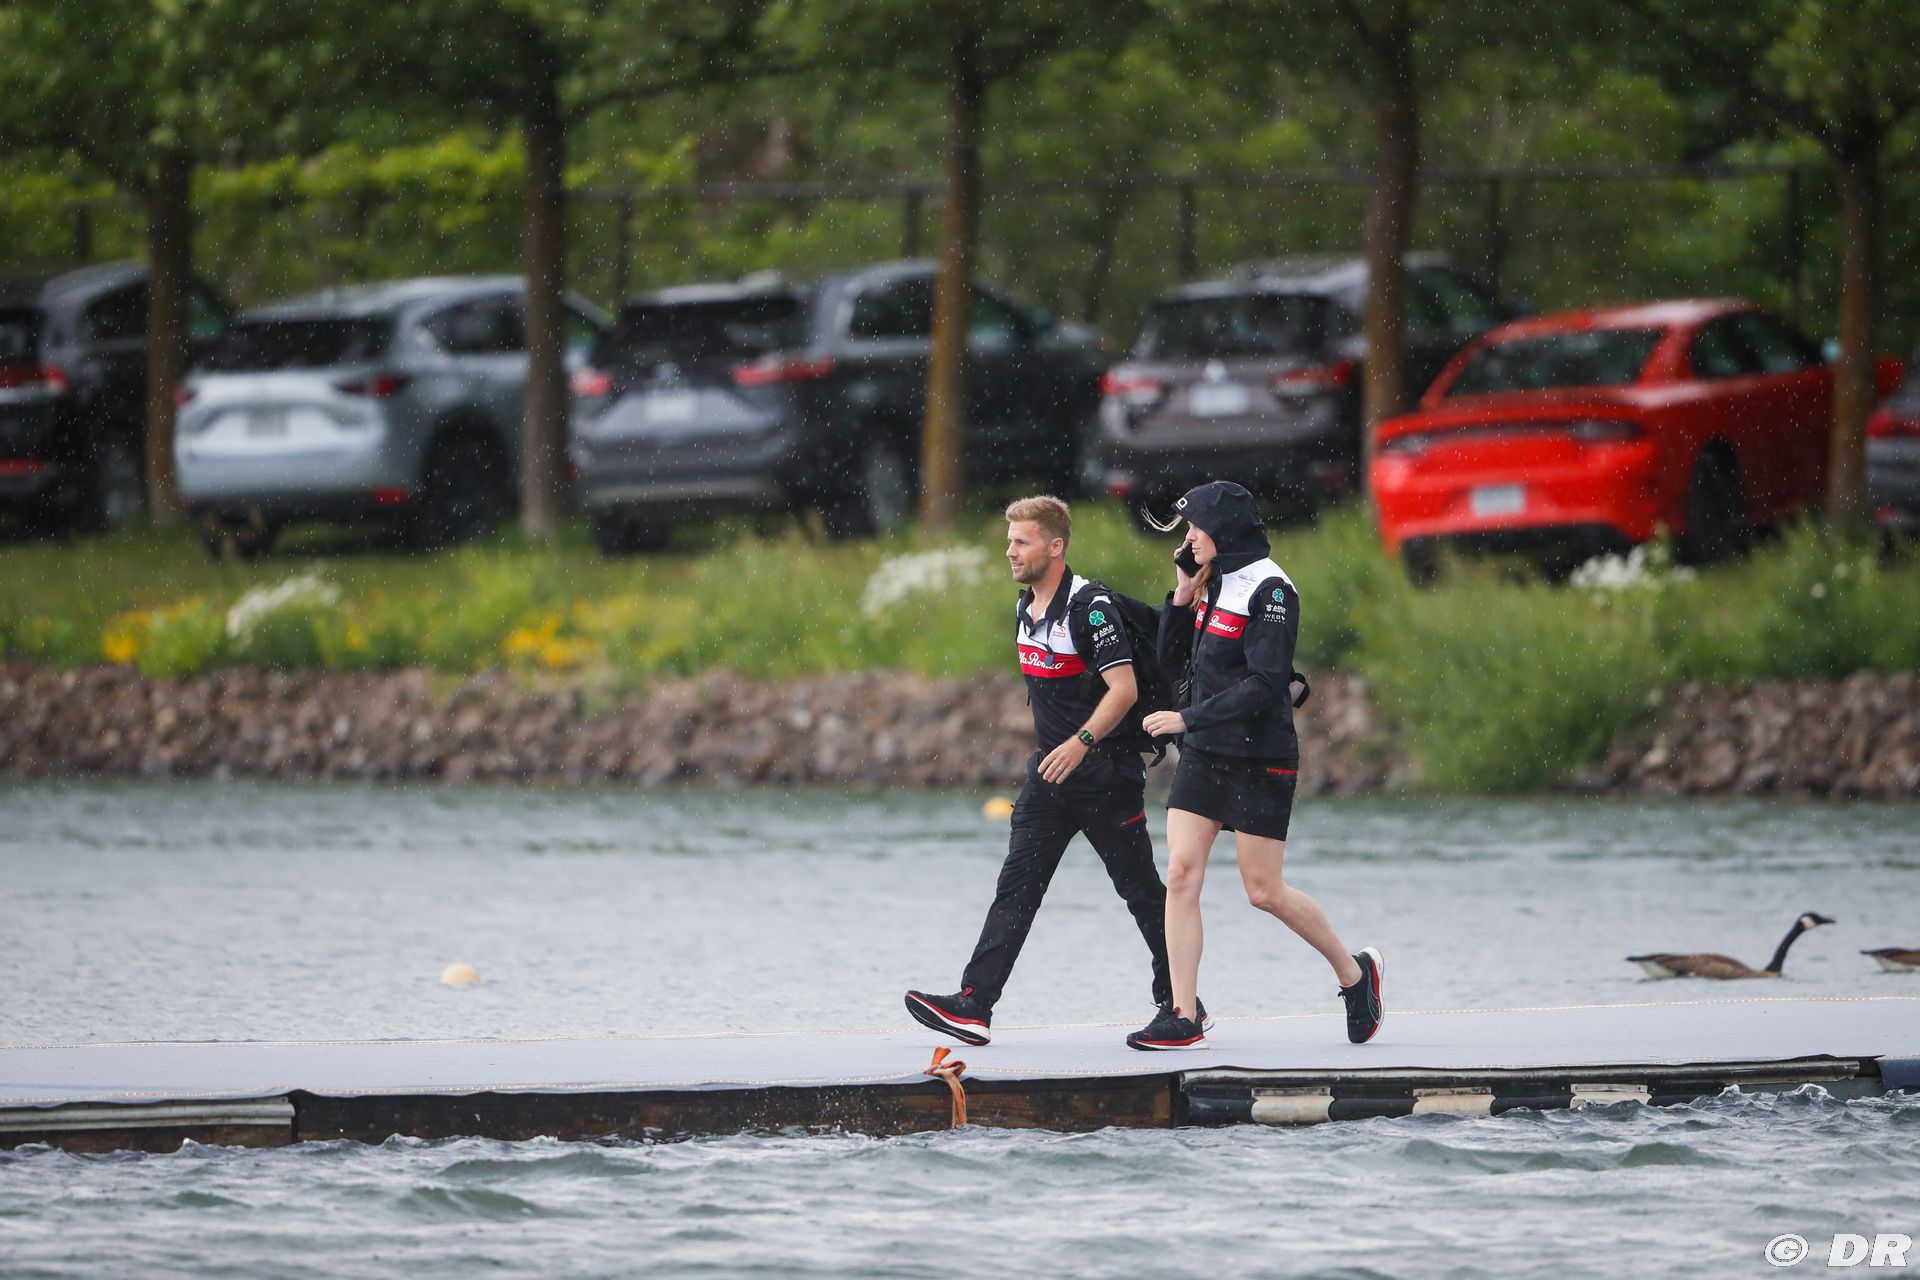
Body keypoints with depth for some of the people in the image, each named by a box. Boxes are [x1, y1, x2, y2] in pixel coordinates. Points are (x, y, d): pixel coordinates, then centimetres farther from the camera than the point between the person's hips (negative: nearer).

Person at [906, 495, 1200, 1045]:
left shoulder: (1090, 604, -16)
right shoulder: (1026, 608, 11)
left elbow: (1124, 688, -22)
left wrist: (1081, 743, -30)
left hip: (1104, 771, -8)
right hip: (1050, 772, 8)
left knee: (1141, 889, 3)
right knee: (1015, 889, -3)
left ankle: (1180, 1000, 16)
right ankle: (973, 1005, -11)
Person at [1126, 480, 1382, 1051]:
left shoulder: (1270, 590, -15)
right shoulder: (1214, 582, 11)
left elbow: (1263, 684, -21)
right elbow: (1172, 658, 17)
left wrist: (1189, 718, -21)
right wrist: (1183, 594, 5)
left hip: (1259, 762, -8)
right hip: (1204, 757, 8)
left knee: (1264, 891, -1)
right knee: (1181, 875, -4)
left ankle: (1354, 971, 22)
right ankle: (1183, 1019, -5)